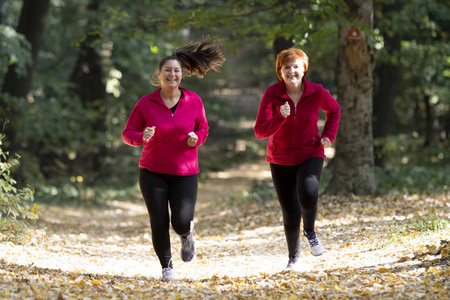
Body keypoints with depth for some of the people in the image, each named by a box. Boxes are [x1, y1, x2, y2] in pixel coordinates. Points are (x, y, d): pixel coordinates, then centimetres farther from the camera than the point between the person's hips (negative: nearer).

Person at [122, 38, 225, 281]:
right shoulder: (146, 103, -5)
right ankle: (166, 267, 18)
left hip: (185, 173, 0)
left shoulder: (193, 101, -2)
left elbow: (203, 128, 11)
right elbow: (128, 133, -1)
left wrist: (197, 139, -12)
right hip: (153, 172, 0)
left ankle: (186, 235, 26)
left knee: (181, 223, -13)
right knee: (159, 223, -6)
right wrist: (141, 137, -23)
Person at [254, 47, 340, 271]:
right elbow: (260, 131, -19)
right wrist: (281, 117, -34)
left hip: (310, 155, 0)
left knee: (308, 194, -31)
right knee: (291, 215, 1)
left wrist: (328, 136, 0)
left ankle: (309, 232, 3)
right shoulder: (272, 94, -14)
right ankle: (294, 256, 30)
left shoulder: (317, 92, -10)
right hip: (281, 160, 0)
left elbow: (334, 111, 12)